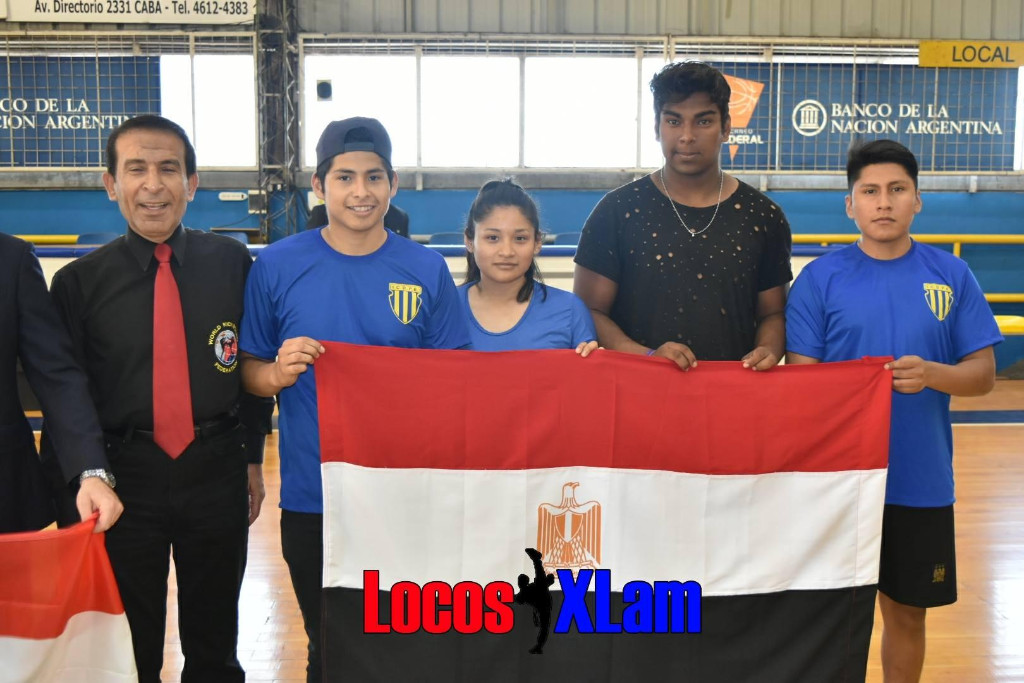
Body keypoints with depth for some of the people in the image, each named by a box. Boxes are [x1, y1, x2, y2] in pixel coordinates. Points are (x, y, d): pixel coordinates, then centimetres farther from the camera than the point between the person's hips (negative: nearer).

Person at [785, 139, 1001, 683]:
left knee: (907, 613, 15)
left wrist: (930, 374, -18)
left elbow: (983, 373, 1)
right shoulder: (820, 278, -3)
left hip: (921, 481, 2)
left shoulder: (952, 275, 2)